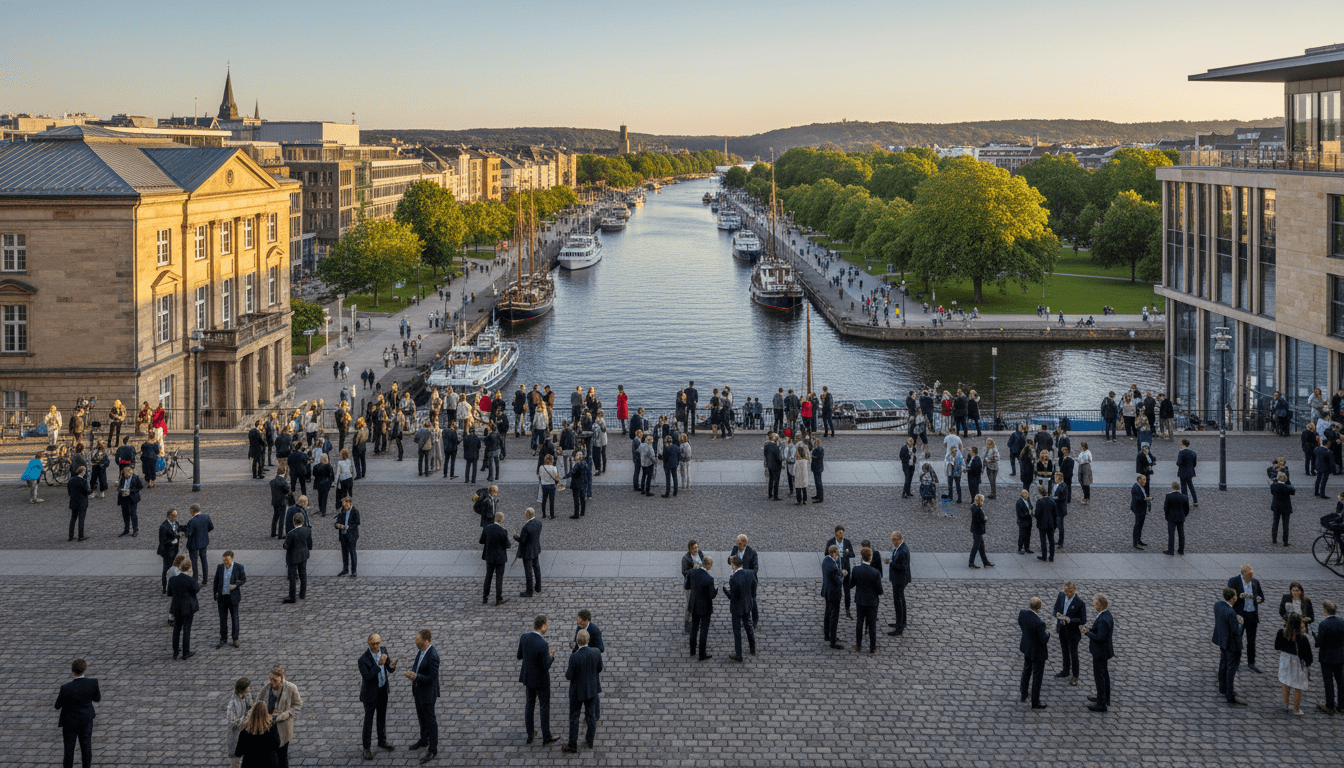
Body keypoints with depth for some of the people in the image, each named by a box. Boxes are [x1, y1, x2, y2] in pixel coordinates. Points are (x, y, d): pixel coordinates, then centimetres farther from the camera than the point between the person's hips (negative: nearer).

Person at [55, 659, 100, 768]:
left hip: (70, 721, -2)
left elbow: (57, 706, -14)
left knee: (69, 748, 17)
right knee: (86, 746, 20)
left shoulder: (66, 688, -33)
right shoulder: (93, 682, -26)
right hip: (86, 719, 2)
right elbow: (97, 698, -5)